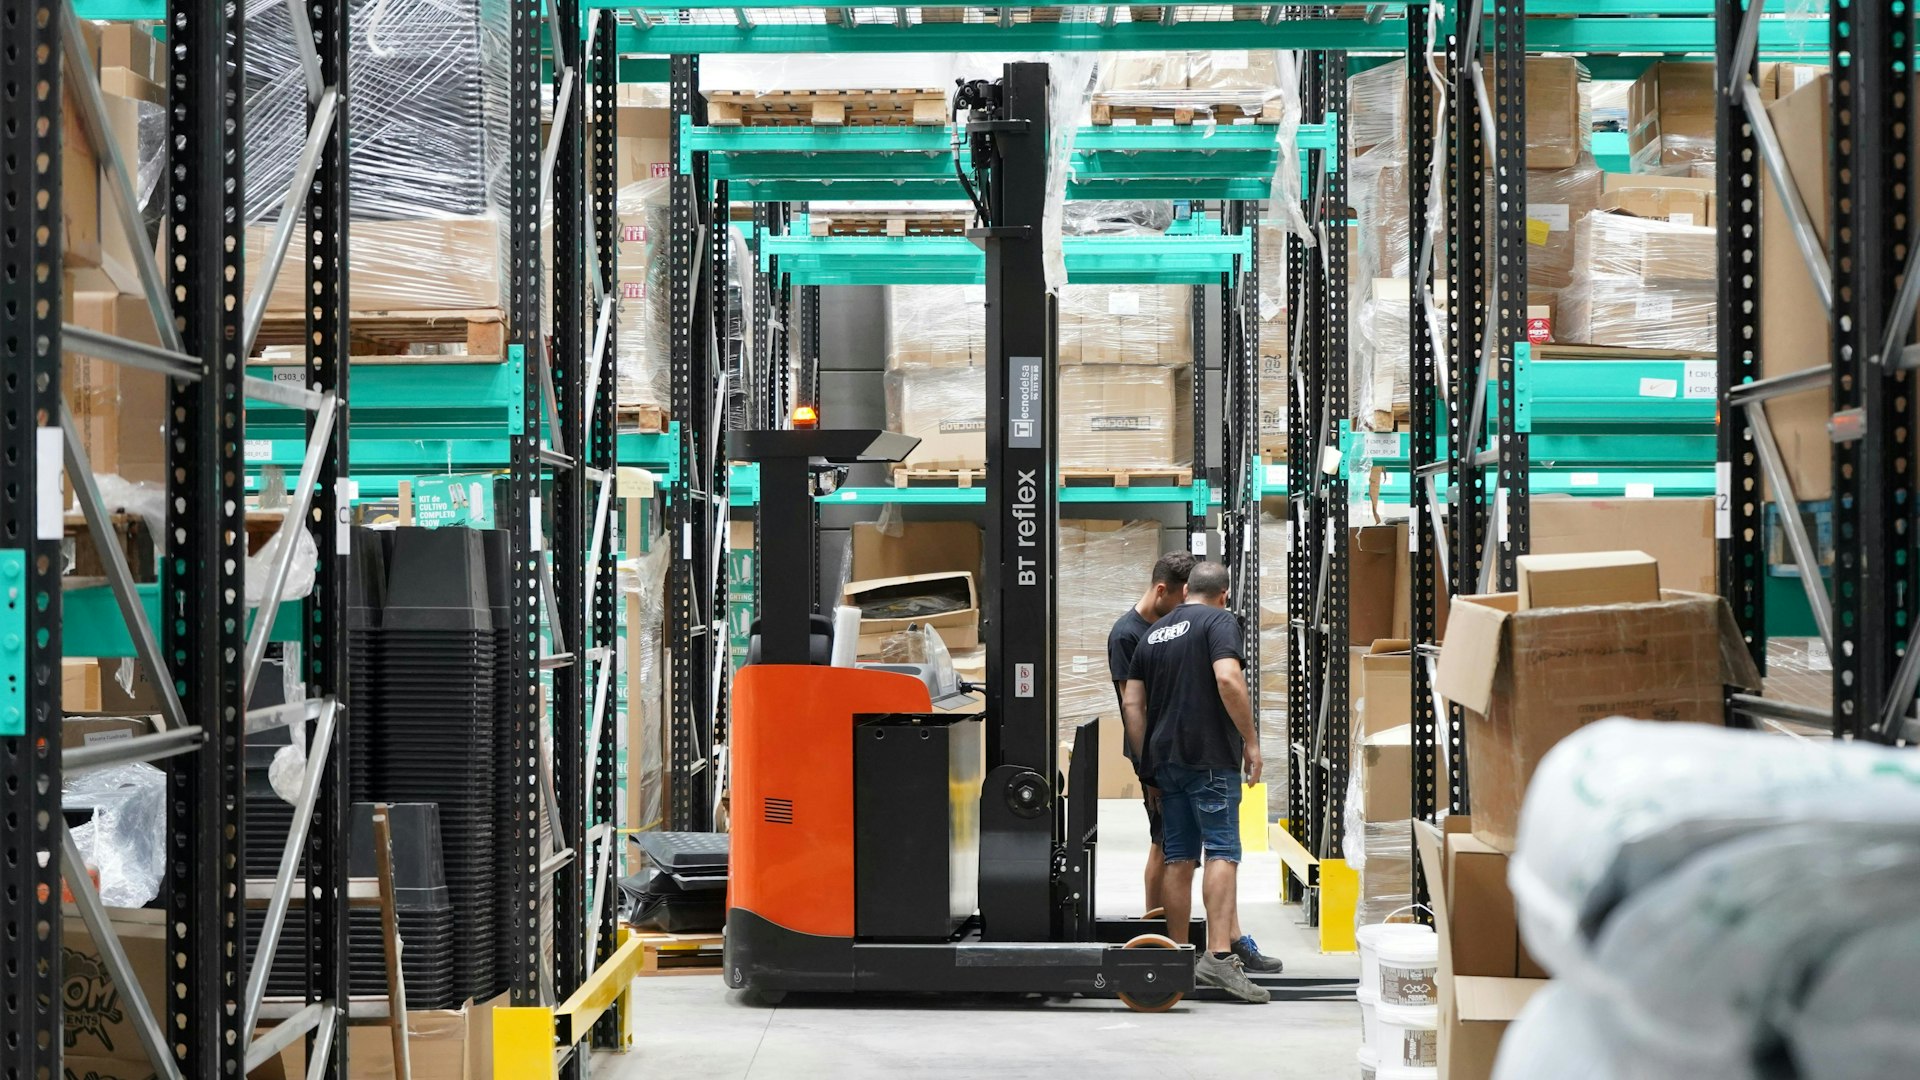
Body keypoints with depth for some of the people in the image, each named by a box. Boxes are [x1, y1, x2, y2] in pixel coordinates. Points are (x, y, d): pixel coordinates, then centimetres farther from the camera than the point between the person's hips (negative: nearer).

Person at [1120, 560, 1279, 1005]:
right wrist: (1250, 741, -12)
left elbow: (1131, 701, 15)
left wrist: (1146, 759, 18)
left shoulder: (1153, 632, 18)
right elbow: (1228, 678, -18)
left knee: (1177, 859, 9)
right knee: (1222, 852, -10)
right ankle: (1219, 954, -22)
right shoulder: (1219, 622, -2)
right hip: (1210, 755, -6)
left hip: (1164, 757, 6)